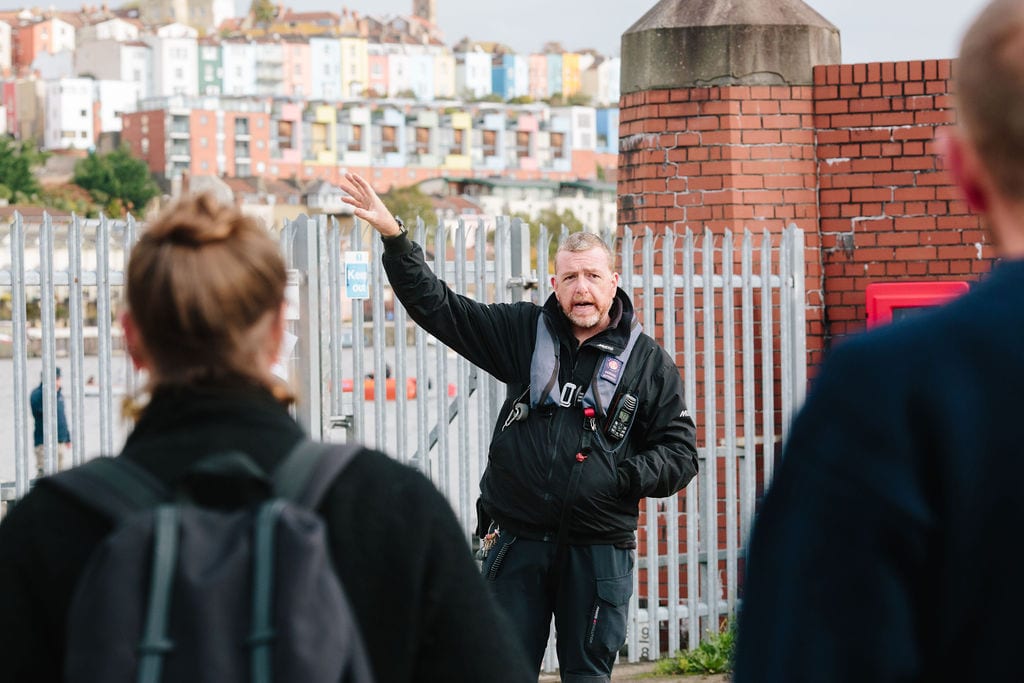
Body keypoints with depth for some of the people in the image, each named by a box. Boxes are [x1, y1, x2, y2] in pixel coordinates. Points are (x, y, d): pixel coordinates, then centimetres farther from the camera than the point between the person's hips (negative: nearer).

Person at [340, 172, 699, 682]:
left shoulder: (648, 362, 4)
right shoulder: (524, 332, 7)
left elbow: (679, 453, 5)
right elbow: (437, 306, 7)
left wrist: (624, 475, -12)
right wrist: (394, 238, -2)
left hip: (599, 549, -1)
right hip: (517, 541, 1)